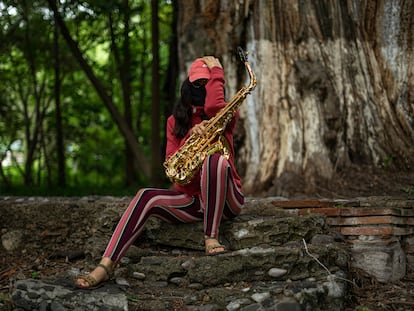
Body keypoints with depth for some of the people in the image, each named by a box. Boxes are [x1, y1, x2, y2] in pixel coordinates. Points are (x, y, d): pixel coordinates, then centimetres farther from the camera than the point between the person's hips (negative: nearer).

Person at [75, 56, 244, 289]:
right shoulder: (176, 120, 12)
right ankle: (106, 266, -35)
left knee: (216, 160, -35)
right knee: (146, 197, -26)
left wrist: (216, 71, -7)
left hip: (225, 199, -3)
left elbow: (213, 106, -24)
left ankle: (212, 238, -27)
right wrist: (191, 134, -15)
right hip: (189, 197, 3)